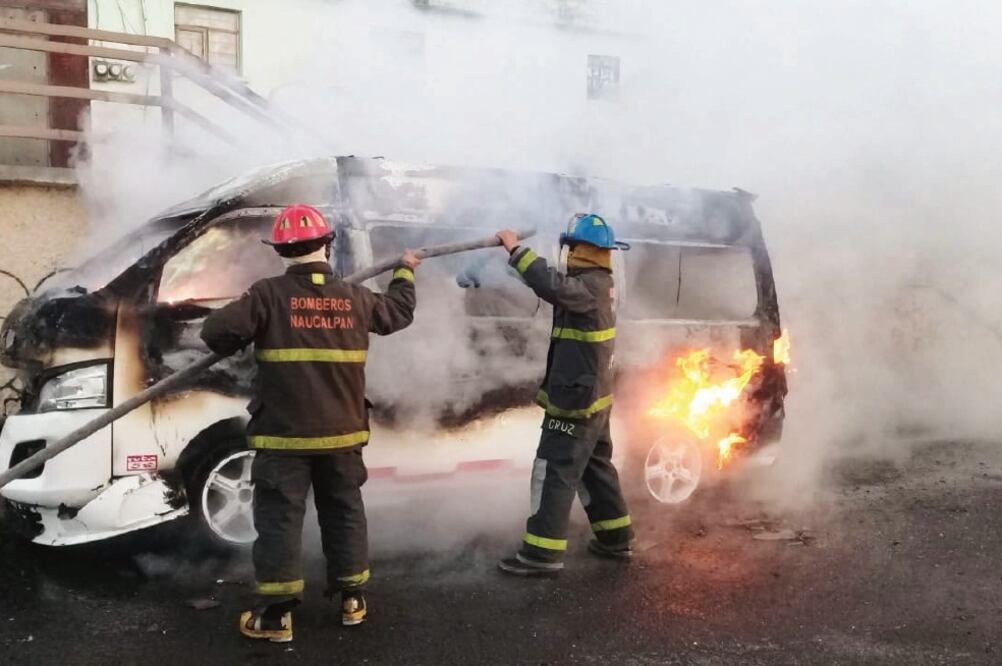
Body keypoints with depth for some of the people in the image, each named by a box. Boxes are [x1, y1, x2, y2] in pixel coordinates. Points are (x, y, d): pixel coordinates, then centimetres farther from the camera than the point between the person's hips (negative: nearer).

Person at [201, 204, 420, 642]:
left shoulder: (269, 295, -10)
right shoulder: (354, 297, 2)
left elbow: (217, 330, -16)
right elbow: (398, 312, 20)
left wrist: (236, 346, 8)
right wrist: (405, 272, 38)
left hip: (283, 434, -3)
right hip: (341, 433, 4)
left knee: (279, 519, 4)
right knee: (344, 513, 16)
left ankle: (276, 613, 7)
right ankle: (352, 599, 25)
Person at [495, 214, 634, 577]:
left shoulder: (590, 287, -21)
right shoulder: (600, 283, 11)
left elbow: (553, 286, -38)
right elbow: (560, 287, 16)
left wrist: (516, 250, -31)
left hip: (577, 399, -10)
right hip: (592, 396, 10)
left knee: (554, 473, -5)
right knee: (596, 467, 19)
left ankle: (542, 554, 0)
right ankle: (616, 537, 29)